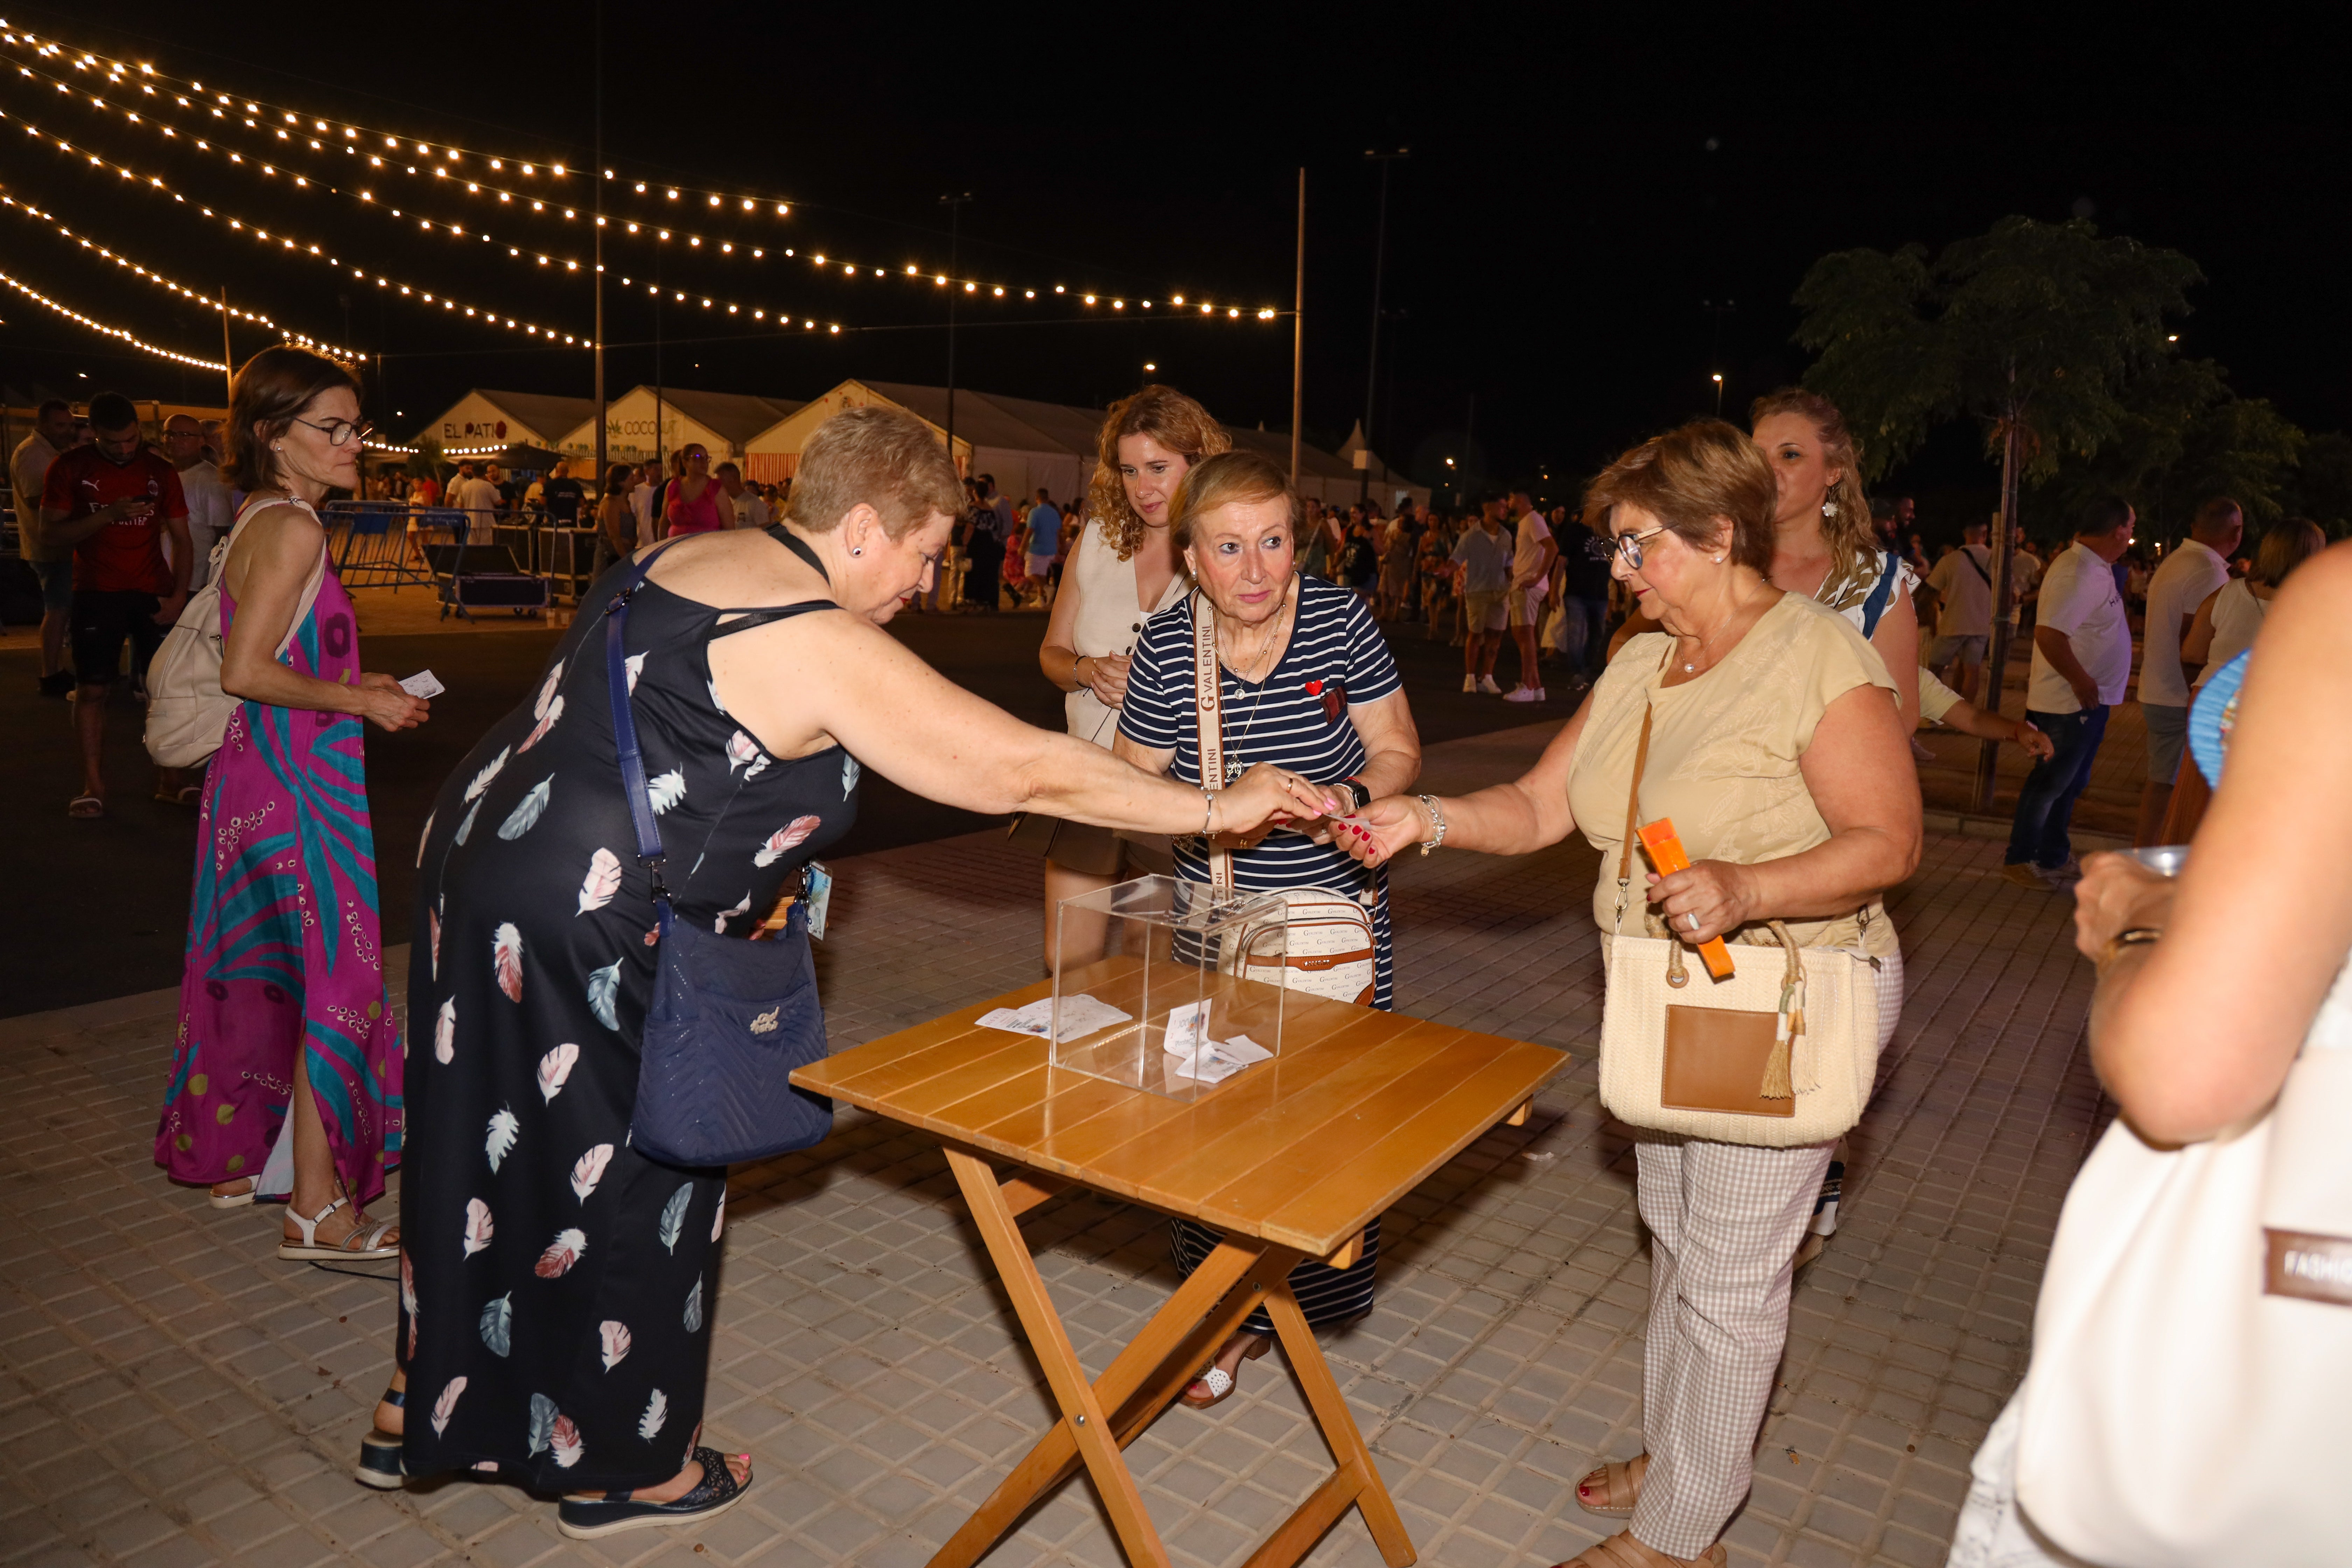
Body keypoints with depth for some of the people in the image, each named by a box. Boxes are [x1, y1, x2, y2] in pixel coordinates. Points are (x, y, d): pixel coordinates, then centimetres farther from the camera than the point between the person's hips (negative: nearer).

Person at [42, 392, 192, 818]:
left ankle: (168, 780, 8)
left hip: (154, 593, 1)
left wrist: (179, 595, -3)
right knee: (92, 689, -2)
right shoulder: (71, 469, 0)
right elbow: (49, 536, -5)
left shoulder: (160, 471, 6)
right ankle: (94, 789, 4)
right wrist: (107, 515, -19)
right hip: (97, 594, -1)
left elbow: (181, 539, 8)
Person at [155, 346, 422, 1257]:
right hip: (298, 787, -10)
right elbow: (245, 672, -22)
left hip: (261, 778, 10)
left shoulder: (263, 523, 13)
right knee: (332, 983, -4)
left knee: (269, 976, 19)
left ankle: (238, 1160, 35)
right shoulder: (293, 528, -17)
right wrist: (359, 701, -14)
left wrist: (352, 683, 12)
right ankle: (318, 1208, 4)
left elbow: (266, 662, 16)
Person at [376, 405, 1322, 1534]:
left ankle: (422, 1409, 43)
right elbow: (1024, 770, -20)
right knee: (628, 1182, 9)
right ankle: (618, 1465, 31)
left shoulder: (692, 558, 8)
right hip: (581, 934, -9)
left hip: (483, 859, 9)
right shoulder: (826, 647, -20)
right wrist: (1219, 808, -12)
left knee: (491, 1152, 23)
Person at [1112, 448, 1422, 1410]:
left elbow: (1399, 752, -1)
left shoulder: (1341, 621, -8)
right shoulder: (1164, 647, -7)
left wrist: (1350, 796, -22)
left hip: (1337, 910, 0)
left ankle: (1312, 1293, 32)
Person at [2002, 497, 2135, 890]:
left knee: (2069, 783, 18)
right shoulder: (2080, 574, -22)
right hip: (2071, 701, -10)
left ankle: (2053, 858, 28)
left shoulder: (2092, 567, 11)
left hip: (2088, 700, 10)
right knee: (2050, 783, 0)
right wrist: (2080, 679, -23)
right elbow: (2048, 634, -32)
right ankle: (2020, 859, 11)